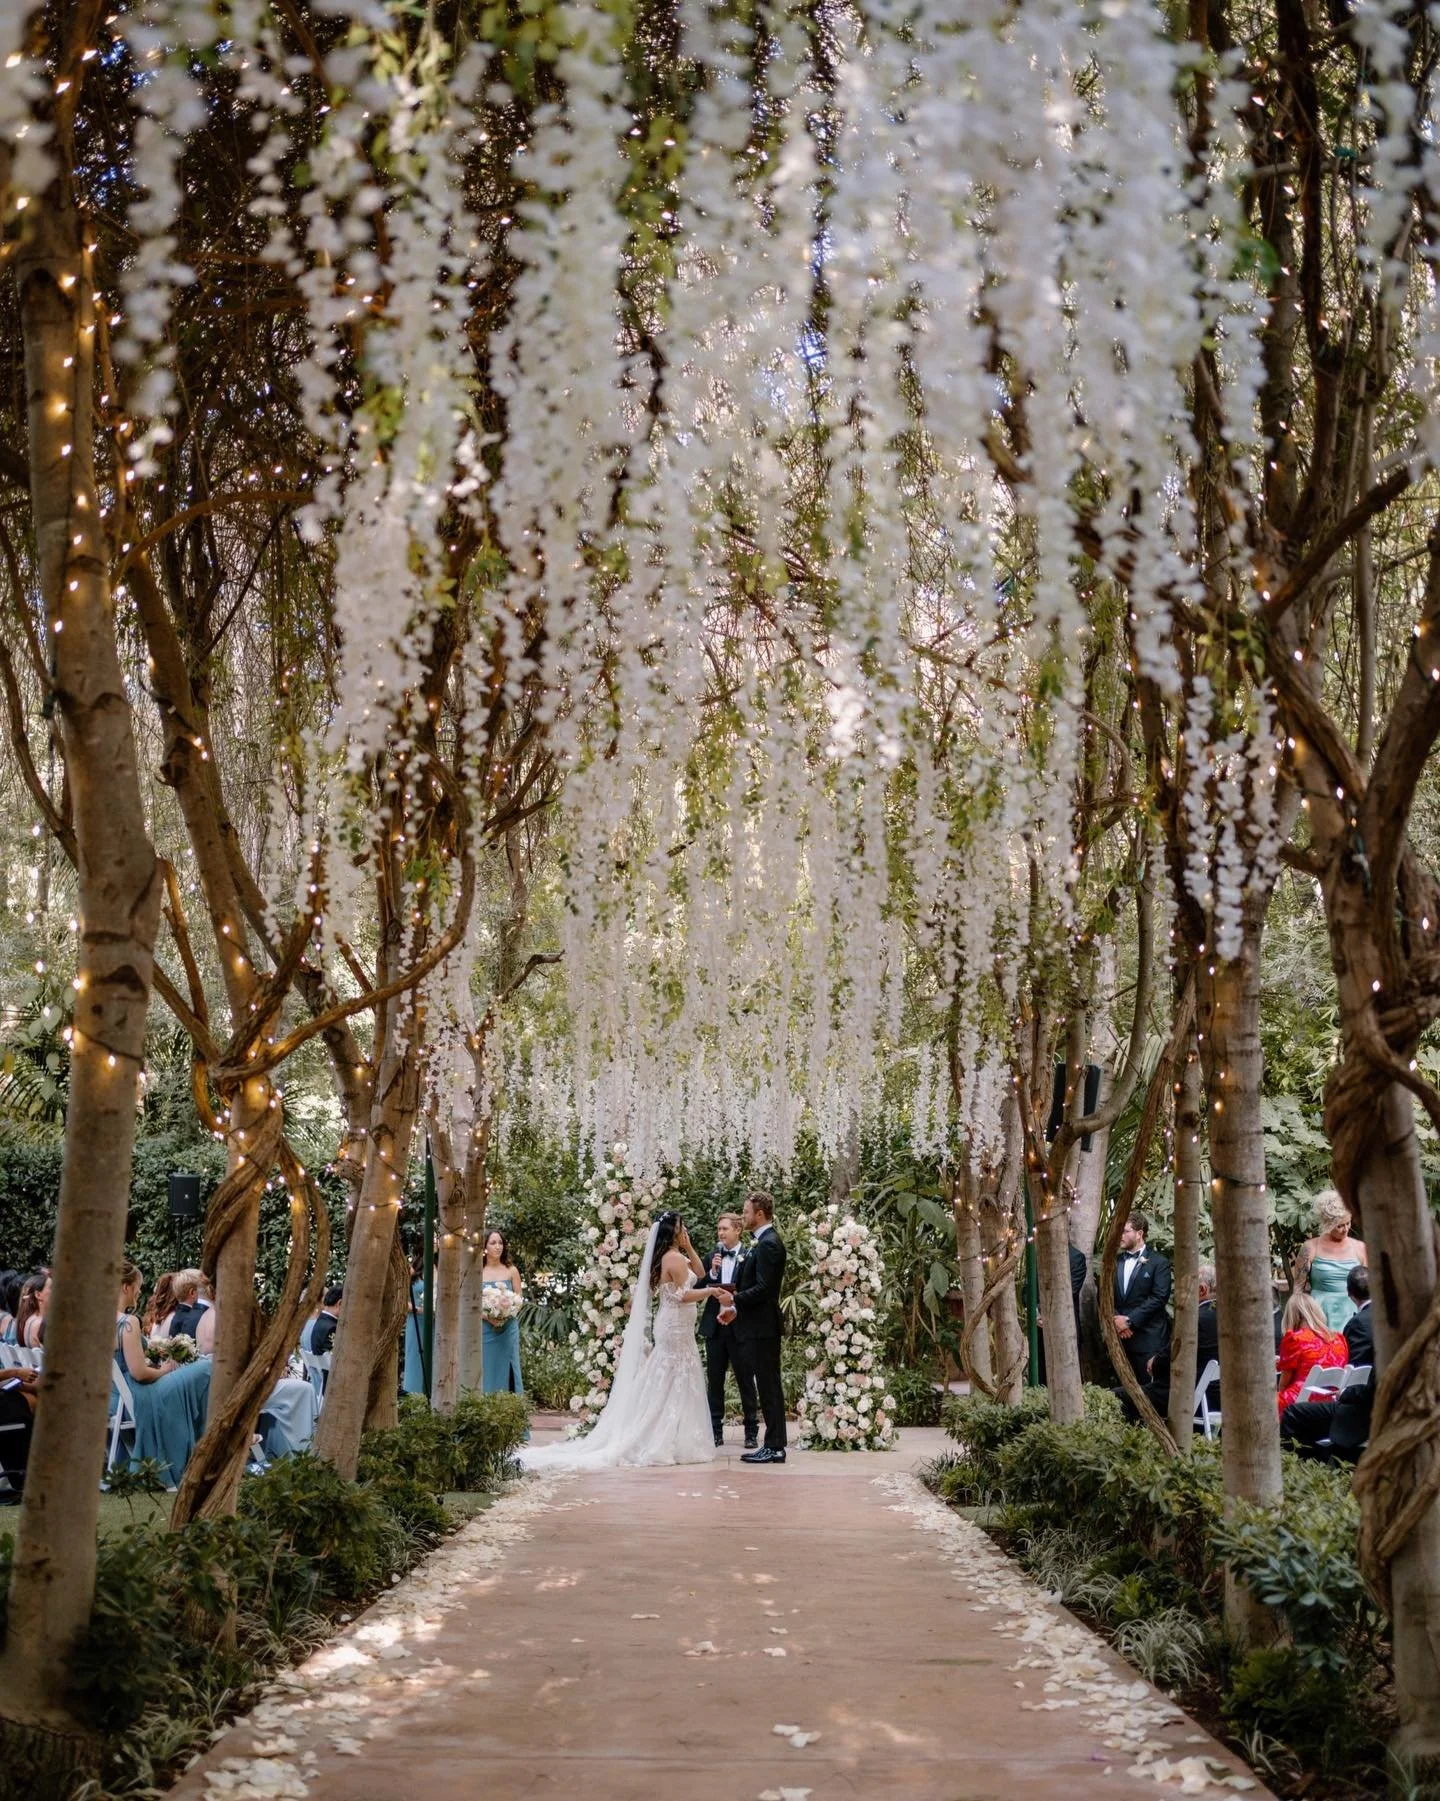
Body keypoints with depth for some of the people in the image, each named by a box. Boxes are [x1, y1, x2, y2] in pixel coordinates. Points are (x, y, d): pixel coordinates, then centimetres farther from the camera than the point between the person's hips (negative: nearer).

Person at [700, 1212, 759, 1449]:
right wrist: (713, 1272, -13)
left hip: (739, 1327, -4)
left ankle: (751, 1432, 11)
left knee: (745, 1380, 4)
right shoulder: (713, 1256, 8)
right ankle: (715, 1430, 16)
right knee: (714, 1380, 8)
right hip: (715, 1326, 4)